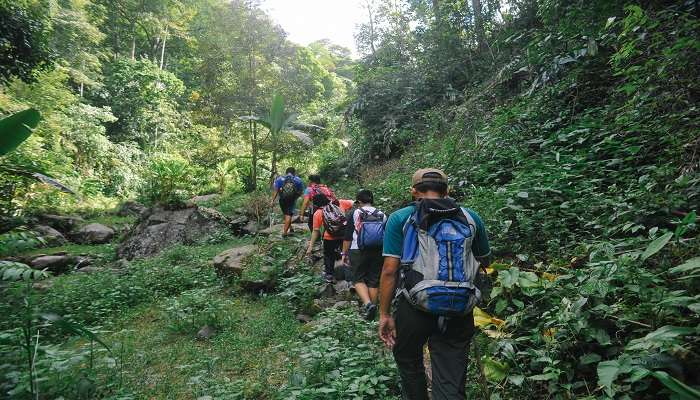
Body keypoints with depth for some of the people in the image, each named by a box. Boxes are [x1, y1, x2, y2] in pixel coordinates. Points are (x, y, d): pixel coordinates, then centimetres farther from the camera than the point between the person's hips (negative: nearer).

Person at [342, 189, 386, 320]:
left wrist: (344, 253, 3)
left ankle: (367, 303, -14)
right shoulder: (382, 215, 7)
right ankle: (373, 307, 18)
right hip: (378, 253, 3)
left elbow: (348, 236, -4)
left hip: (358, 252, -3)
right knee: (374, 280, 11)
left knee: (359, 279, 6)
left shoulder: (355, 213, -3)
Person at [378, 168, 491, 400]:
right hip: (459, 313, 2)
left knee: (408, 363, 25)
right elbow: (485, 262, 19)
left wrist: (384, 314, -1)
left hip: (414, 309, -1)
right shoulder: (471, 219, 6)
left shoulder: (400, 219, -2)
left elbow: (389, 271, -7)